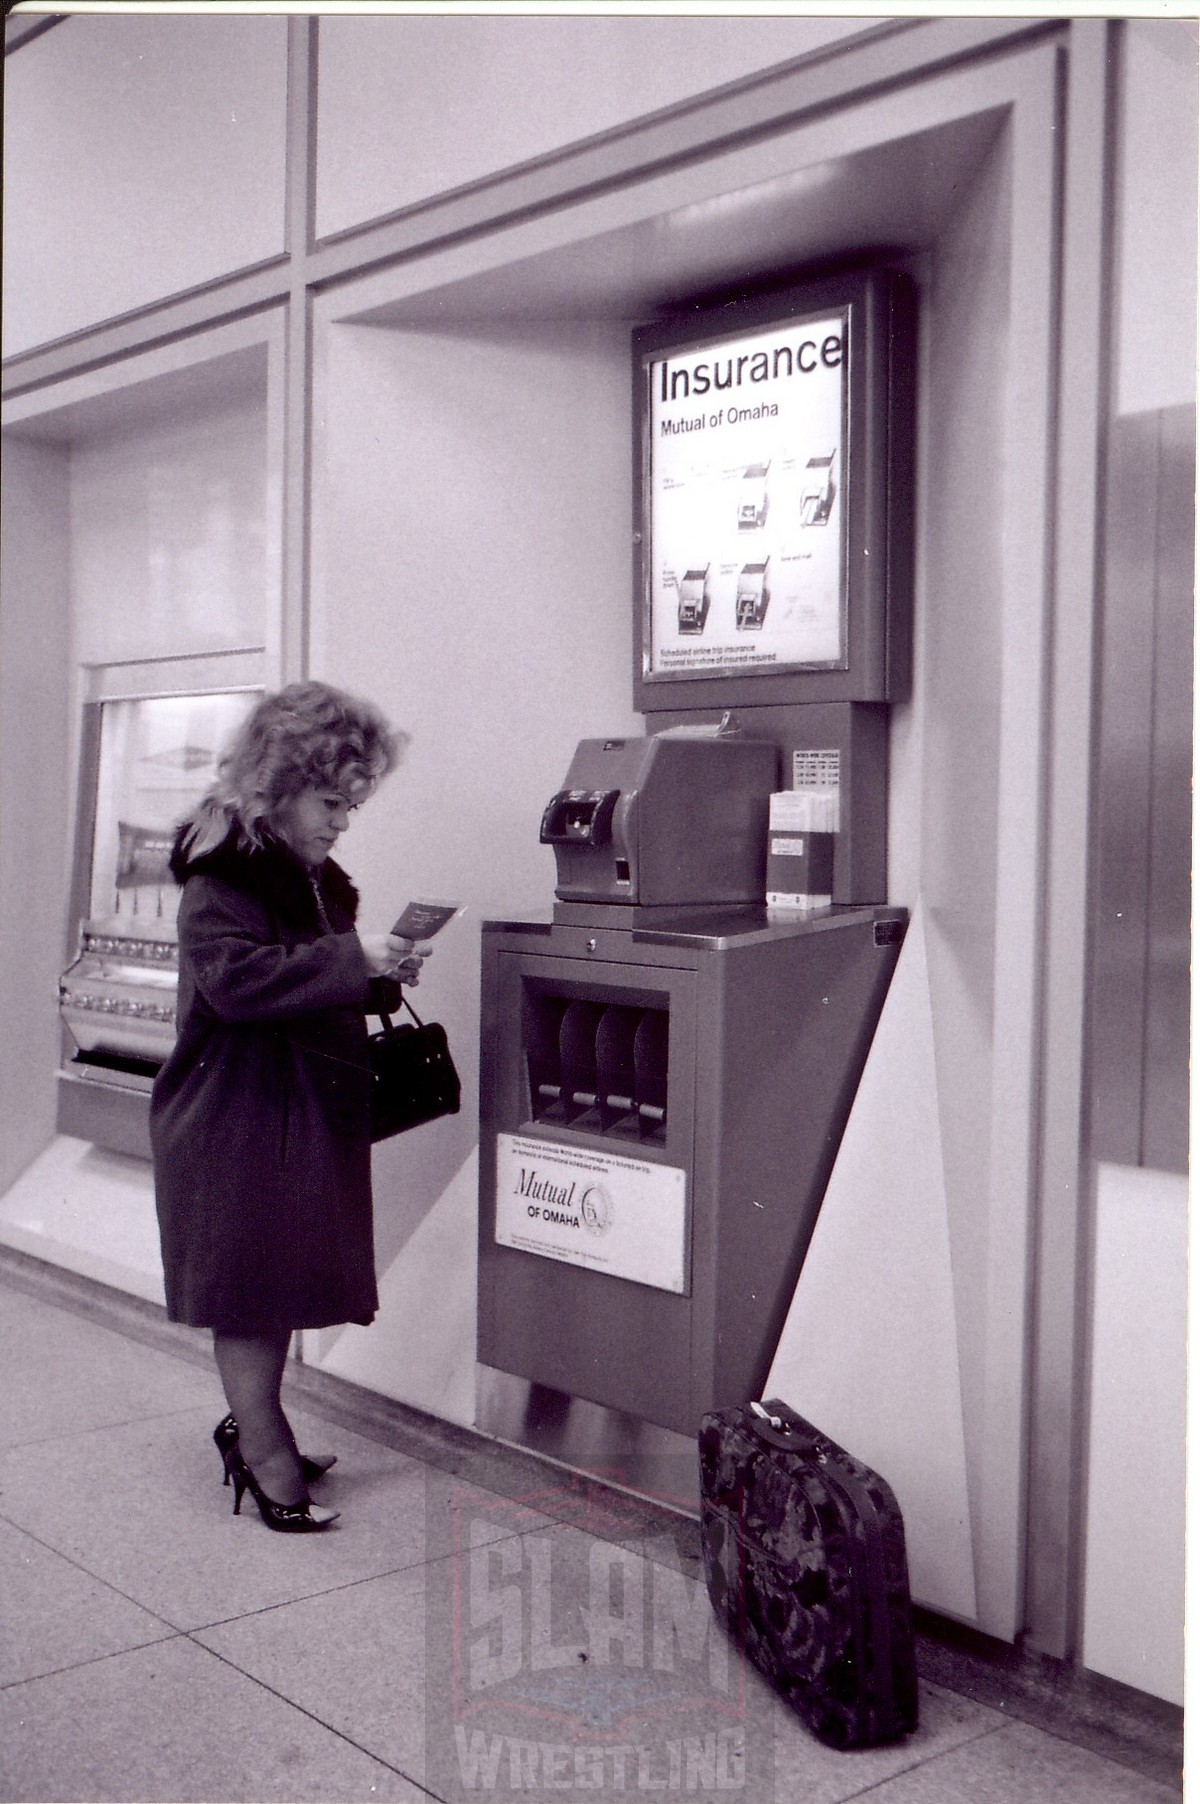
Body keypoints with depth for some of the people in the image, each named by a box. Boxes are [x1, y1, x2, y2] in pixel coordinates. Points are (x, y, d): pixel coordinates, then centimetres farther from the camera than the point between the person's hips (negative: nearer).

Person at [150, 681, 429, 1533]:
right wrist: (353, 959, -28)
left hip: (308, 1107, 9)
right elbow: (236, 978, -29)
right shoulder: (221, 875, -15)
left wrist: (381, 977, 2)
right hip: (238, 1117, -9)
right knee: (249, 1284, 0)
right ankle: (265, 1450, 10)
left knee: (284, 1276, 16)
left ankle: (253, 1423, 31)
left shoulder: (319, 878, 13)